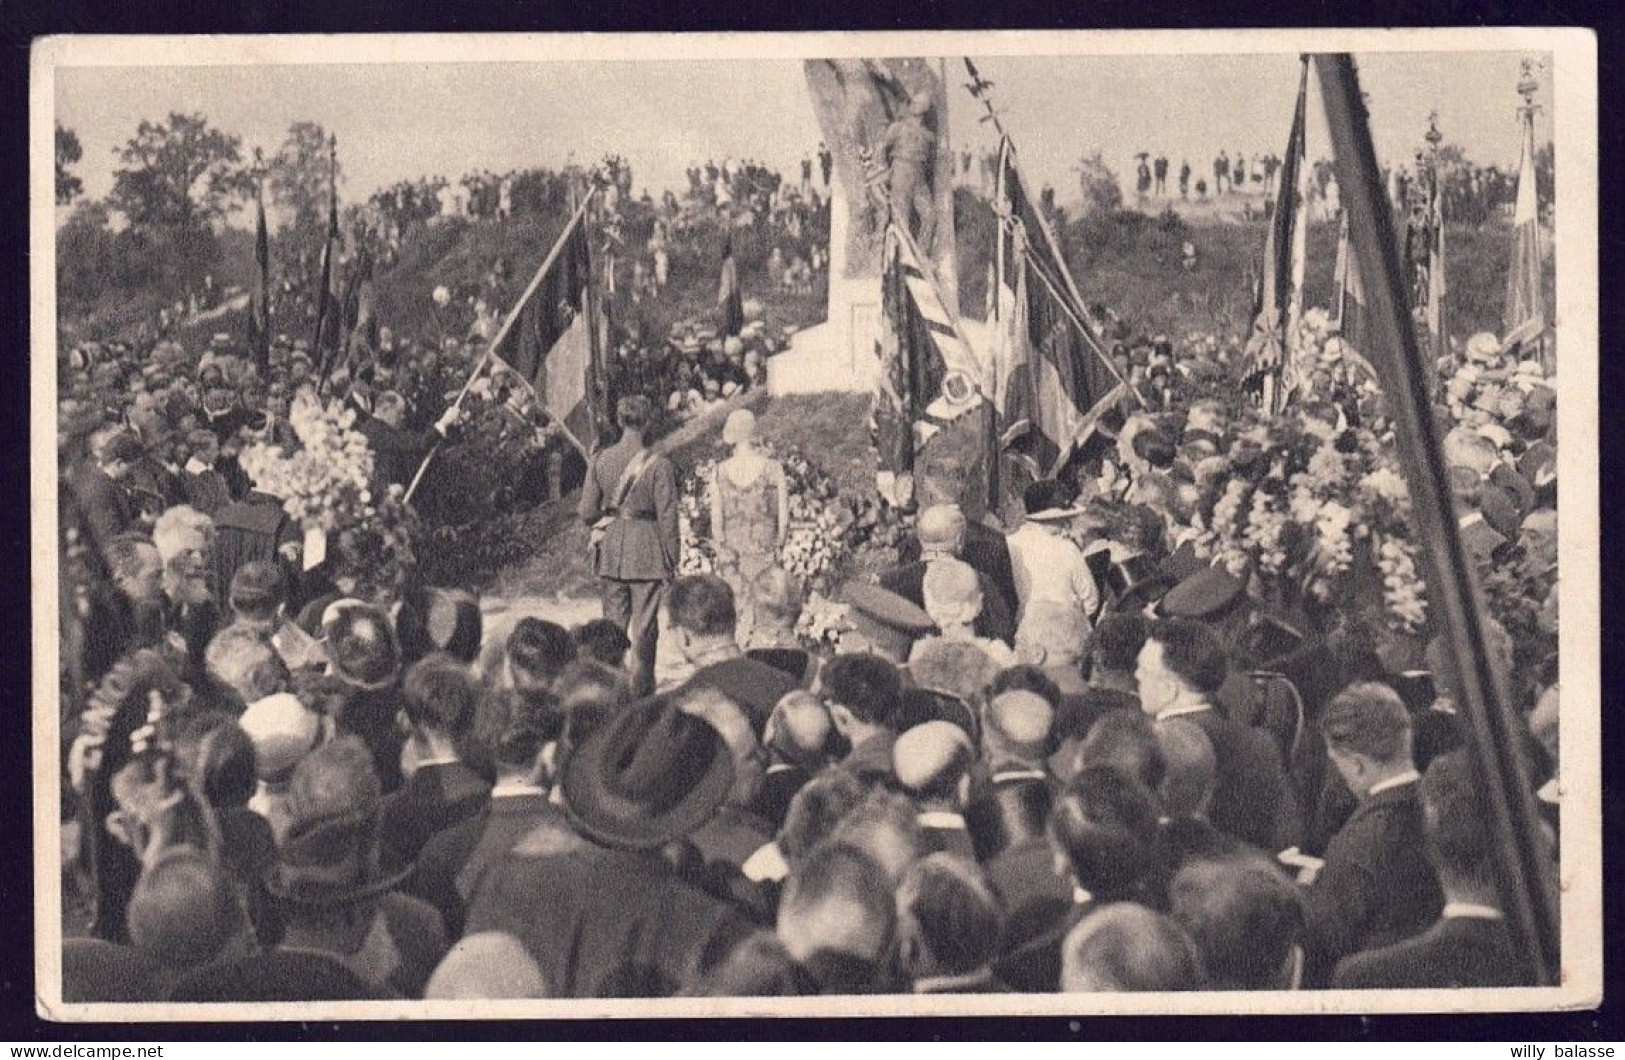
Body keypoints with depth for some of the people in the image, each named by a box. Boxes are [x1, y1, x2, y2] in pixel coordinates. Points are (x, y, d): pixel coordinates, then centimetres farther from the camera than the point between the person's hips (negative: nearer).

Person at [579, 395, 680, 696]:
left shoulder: (600, 460, -2)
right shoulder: (658, 465, -12)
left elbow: (587, 512, 2)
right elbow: (667, 517, -9)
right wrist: (672, 561, 0)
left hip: (611, 549, 3)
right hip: (647, 549, -3)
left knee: (613, 622, 12)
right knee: (644, 625, 4)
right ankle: (641, 688, 6)